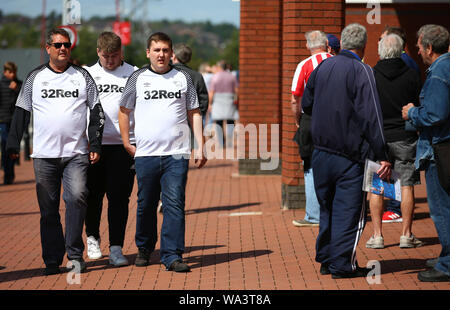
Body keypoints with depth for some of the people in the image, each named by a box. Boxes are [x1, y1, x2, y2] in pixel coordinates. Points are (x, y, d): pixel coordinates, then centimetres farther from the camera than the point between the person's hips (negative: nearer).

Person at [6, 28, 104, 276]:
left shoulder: (82, 76, 9)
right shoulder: (35, 77, 9)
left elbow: (96, 112, 10)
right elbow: (21, 113, 11)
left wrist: (96, 145, 3)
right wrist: (13, 146, 5)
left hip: (76, 153, -1)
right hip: (44, 154, 1)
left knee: (77, 197, -18)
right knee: (48, 209, 2)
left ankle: (75, 254, -8)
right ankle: (52, 260, 10)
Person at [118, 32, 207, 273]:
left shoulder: (183, 78, 10)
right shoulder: (138, 78, 8)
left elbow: (194, 113, 13)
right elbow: (124, 111, 15)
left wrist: (200, 146, 6)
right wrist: (126, 143, 9)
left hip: (177, 154, 0)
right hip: (145, 153, 0)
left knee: (175, 205, -8)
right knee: (145, 205, 8)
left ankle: (172, 255, -7)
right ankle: (144, 249, 26)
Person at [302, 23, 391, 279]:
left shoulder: (322, 67, 6)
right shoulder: (361, 71, -13)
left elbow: (306, 105, 17)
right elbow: (371, 117, -18)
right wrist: (383, 157, -18)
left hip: (321, 151, 6)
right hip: (349, 155, -6)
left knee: (327, 207, 17)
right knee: (349, 210, 2)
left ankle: (326, 260, 22)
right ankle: (343, 265, 2)